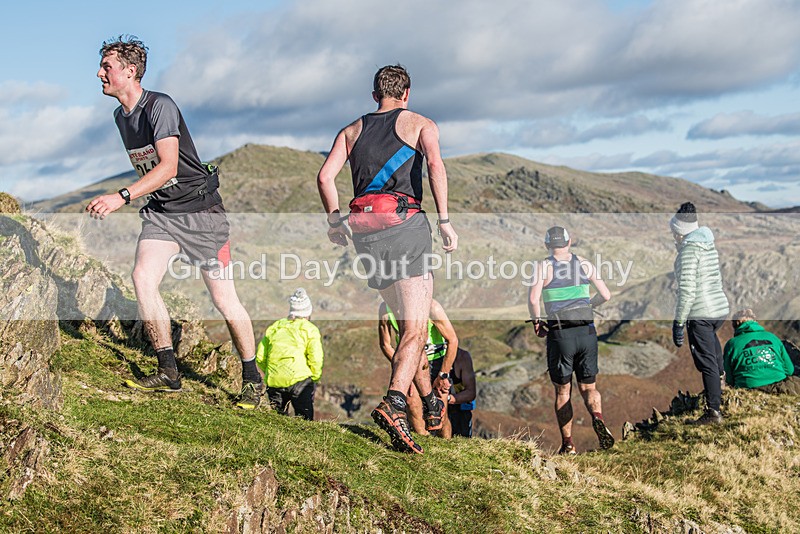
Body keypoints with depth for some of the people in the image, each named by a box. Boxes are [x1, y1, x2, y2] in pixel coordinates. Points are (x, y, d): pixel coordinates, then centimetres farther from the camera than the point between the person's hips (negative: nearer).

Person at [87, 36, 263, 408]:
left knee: (224, 299, -4)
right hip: (160, 210, 7)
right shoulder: (120, 116, 9)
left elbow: (168, 166, -30)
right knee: (142, 277, -17)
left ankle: (252, 378, 14)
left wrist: (122, 197, -39)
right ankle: (168, 372, -7)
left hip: (201, 210, -7)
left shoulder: (160, 106, -18)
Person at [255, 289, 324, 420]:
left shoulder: (274, 327, 19)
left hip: (273, 381, 4)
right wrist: (315, 379, 9)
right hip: (299, 379, -4)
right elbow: (315, 359, -6)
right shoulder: (310, 329, 6)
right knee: (304, 420, 0)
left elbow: (260, 357, 15)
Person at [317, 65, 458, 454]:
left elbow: (324, 177, 8)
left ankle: (432, 404, 24)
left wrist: (334, 220, 20)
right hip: (404, 222, -5)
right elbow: (435, 163, -10)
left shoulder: (351, 131, 22)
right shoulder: (420, 124, 11)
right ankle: (394, 404, -27)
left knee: (408, 321, 18)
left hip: (363, 230, 5)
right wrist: (444, 220, -13)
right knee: (415, 329, -7)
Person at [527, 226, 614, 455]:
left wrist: (537, 321, 3)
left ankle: (568, 444, 10)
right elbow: (605, 295, 9)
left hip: (559, 334, -2)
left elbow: (533, 299, -13)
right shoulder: (585, 264, 9)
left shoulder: (544, 267, 0)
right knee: (589, 388, 13)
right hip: (587, 332, 2)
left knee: (562, 392, 11)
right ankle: (597, 417, -17)